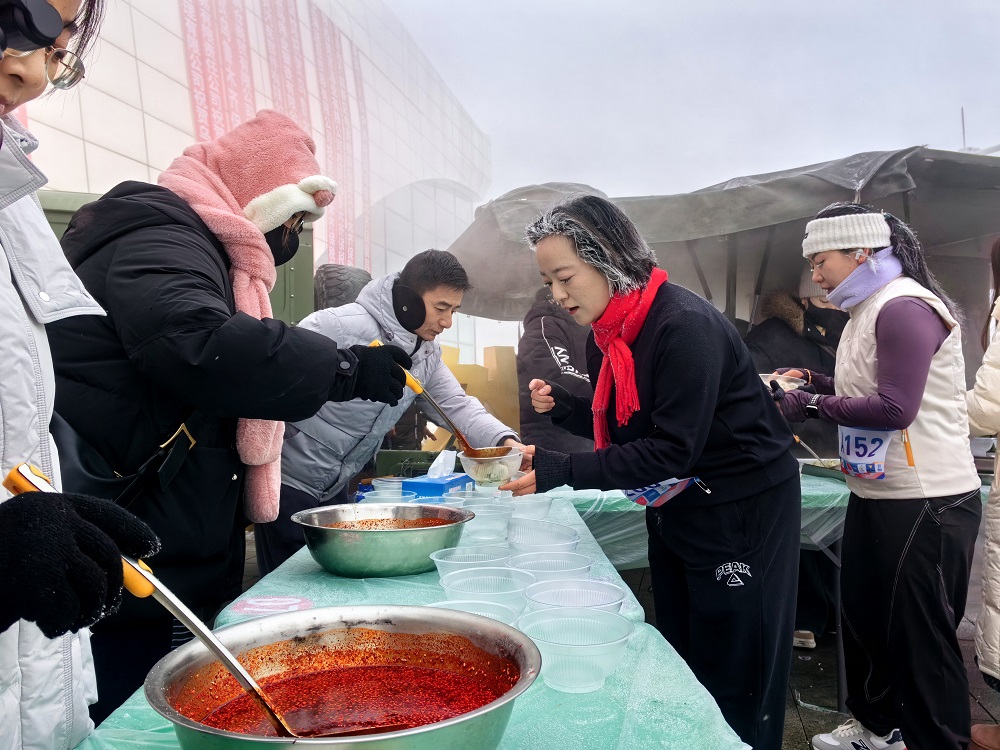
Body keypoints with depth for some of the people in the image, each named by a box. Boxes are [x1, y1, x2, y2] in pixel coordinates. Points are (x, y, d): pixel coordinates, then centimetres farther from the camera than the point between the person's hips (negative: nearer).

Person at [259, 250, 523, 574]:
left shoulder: (428, 353, 1)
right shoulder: (343, 325, -24)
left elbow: (458, 405, 2)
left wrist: (505, 441, -15)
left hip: (334, 488, 8)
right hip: (288, 483, -7)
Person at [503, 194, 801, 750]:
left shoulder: (685, 326, -26)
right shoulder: (605, 337, 1)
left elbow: (672, 451, -28)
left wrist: (561, 470, -31)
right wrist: (561, 406, -9)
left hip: (742, 511, -8)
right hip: (673, 511, 8)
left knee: (732, 684, 6)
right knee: (680, 667, 18)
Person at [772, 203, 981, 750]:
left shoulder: (905, 308, -17)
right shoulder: (870, 310, 12)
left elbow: (895, 408, -23)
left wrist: (813, 407, -16)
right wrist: (815, 381, 7)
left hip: (925, 502, -10)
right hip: (878, 494, 10)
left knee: (919, 635, 2)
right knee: (864, 616, 19)